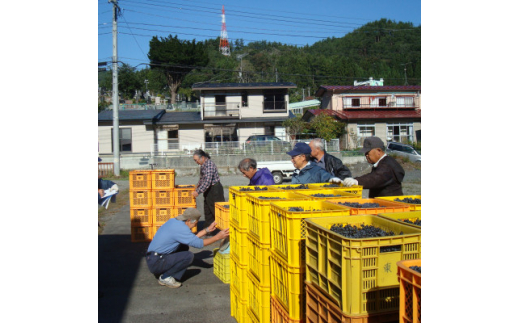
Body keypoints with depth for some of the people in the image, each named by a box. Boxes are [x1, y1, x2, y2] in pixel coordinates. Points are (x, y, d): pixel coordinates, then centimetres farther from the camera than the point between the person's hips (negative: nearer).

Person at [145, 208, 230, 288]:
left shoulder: (174, 221, 8)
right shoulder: (180, 228, -20)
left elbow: (192, 238, 19)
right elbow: (199, 244, -16)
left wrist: (207, 230, 19)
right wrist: (218, 237, -10)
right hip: (156, 263, -10)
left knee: (184, 247, 16)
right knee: (189, 256, -17)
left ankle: (163, 274, 11)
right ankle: (165, 277, -3)